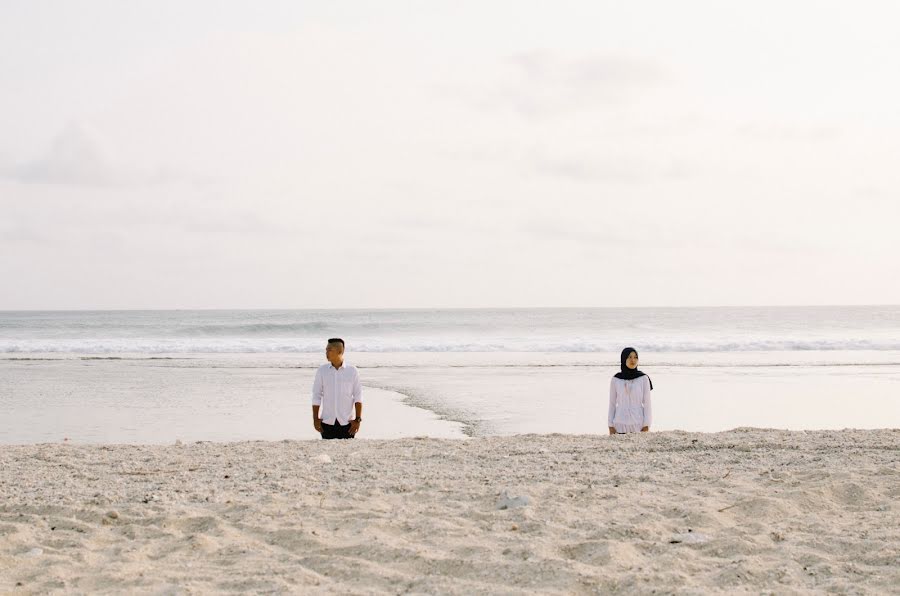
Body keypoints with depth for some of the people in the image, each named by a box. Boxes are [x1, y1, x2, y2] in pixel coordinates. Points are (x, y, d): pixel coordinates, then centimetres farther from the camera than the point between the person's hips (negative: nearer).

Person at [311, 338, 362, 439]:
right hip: (327, 423, 1)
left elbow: (358, 397, 2)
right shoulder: (322, 371, 4)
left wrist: (358, 420, -4)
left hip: (347, 423, -1)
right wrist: (316, 419, 1)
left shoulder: (352, 371, 1)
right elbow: (316, 397, 6)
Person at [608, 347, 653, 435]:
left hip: (638, 425, -1)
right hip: (620, 424, 1)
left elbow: (647, 403, -2)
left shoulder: (643, 378, -1)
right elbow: (612, 404, 6)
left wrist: (646, 426, -8)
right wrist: (611, 427, 0)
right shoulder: (615, 380, 2)